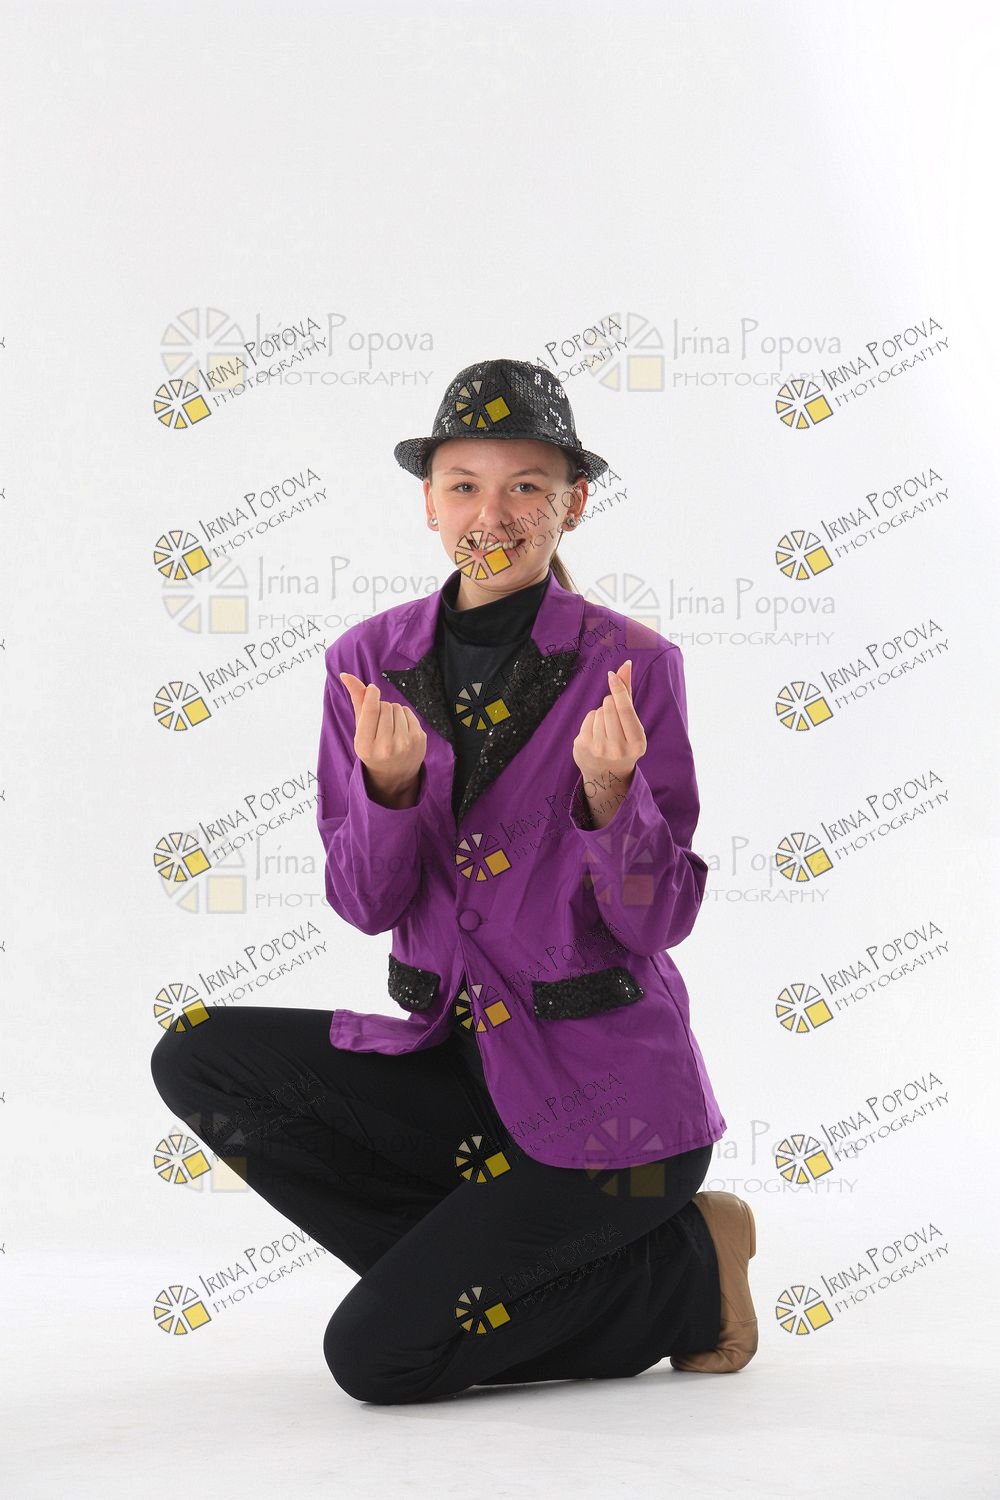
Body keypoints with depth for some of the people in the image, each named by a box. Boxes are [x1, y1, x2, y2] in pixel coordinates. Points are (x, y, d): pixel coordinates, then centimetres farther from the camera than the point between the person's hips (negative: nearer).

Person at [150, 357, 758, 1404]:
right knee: (197, 1058, -13)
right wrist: (389, 787, -21)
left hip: (607, 1098, -5)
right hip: (456, 1065, 5)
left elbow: (659, 921, -11)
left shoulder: (629, 665, -9)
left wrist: (608, 793, -30)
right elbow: (365, 905, -1)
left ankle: (684, 1276, 5)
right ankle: (468, 1256, -3)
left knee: (376, 1357, -16)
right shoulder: (372, 661, 2)